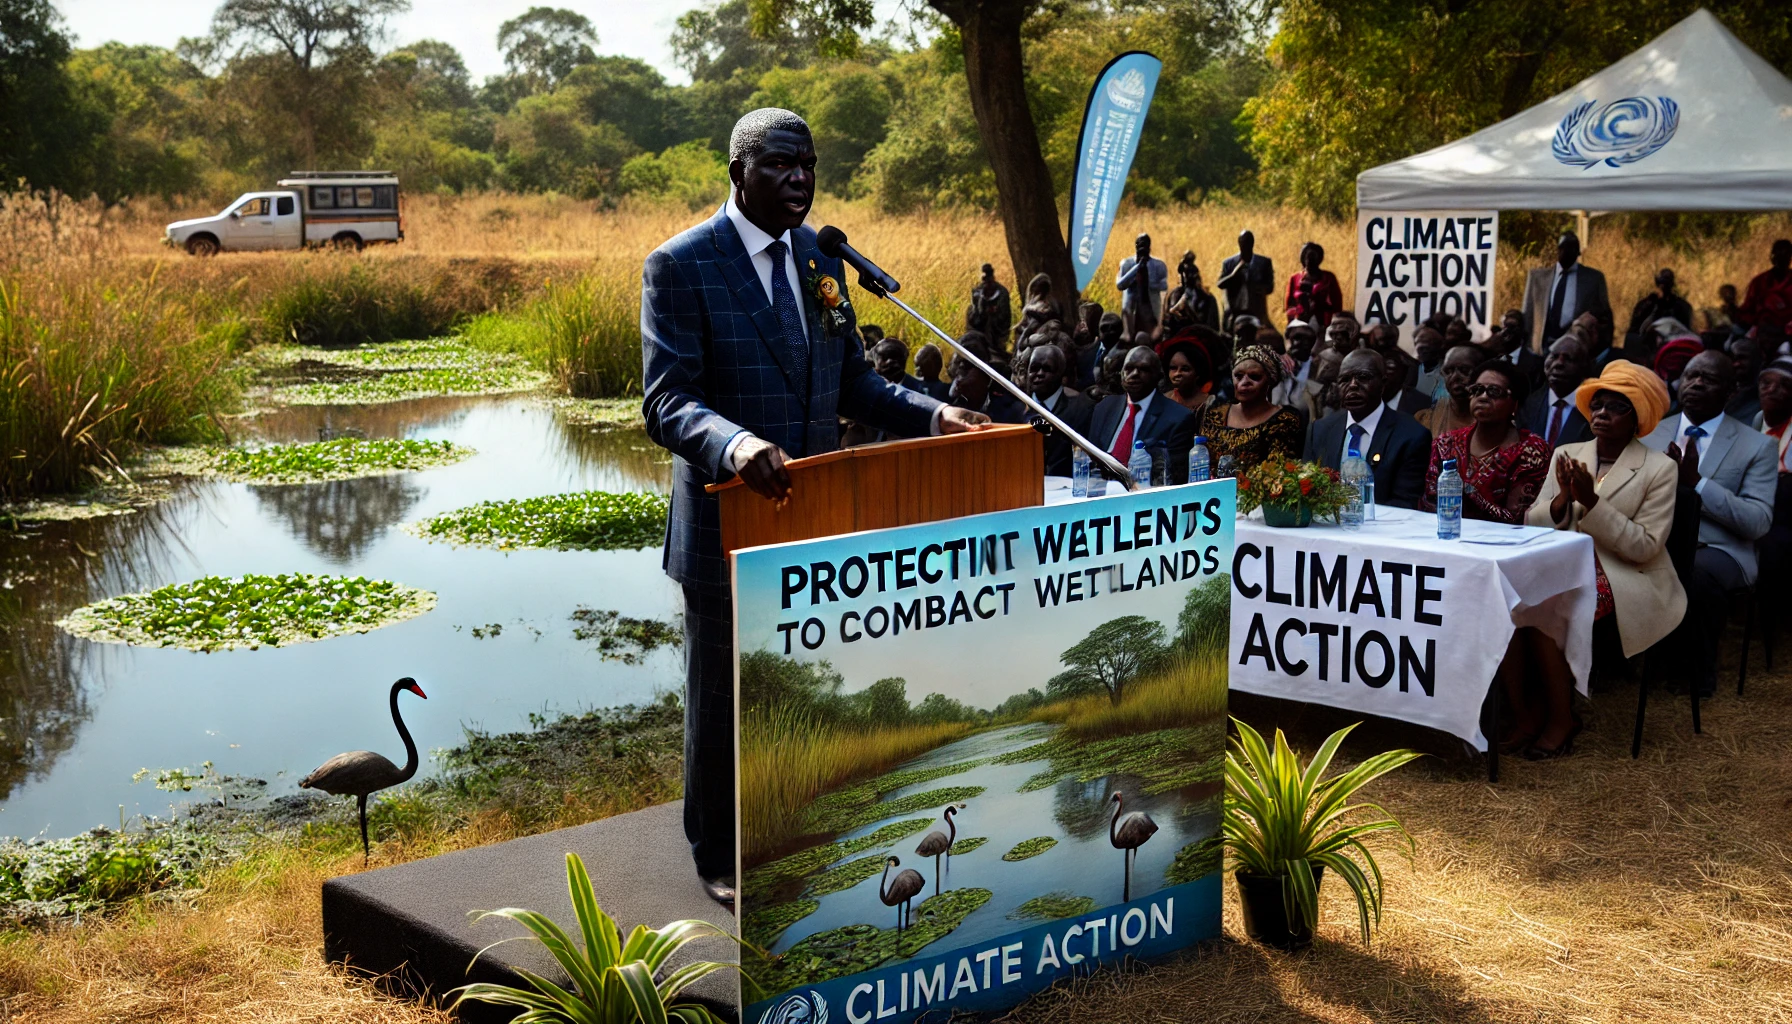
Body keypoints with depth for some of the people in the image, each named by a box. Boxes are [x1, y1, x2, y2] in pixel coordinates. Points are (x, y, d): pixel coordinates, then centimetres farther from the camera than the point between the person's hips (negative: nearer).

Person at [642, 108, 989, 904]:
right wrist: (733, 444, -40)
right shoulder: (680, 266, -12)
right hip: (729, 524, -5)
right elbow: (666, 403, -20)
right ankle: (720, 855, 29)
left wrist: (932, 416, -2)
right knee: (723, 698, 10)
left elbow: (851, 384, 15)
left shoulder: (820, 258, 8)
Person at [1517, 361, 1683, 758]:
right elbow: (1533, 524, 7)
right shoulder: (1567, 455, 13)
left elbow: (1646, 546, -10)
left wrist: (1591, 502, -18)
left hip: (1627, 580, -4)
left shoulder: (1659, 468, -2)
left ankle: (1561, 718, -13)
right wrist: (1562, 501, -14)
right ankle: (1523, 712, -16)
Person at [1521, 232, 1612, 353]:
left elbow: (1604, 317, 11)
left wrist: (1601, 350, 4)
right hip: (1542, 347, 1)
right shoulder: (1537, 276, 11)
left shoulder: (1594, 278, 9)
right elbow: (1527, 316, 12)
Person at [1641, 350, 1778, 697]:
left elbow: (1758, 522, -7)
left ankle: (1698, 668, -15)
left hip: (1717, 549, -2)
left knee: (1699, 573, -39)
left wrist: (1697, 482, -17)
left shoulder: (1757, 447, 4)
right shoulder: (1651, 434, 14)